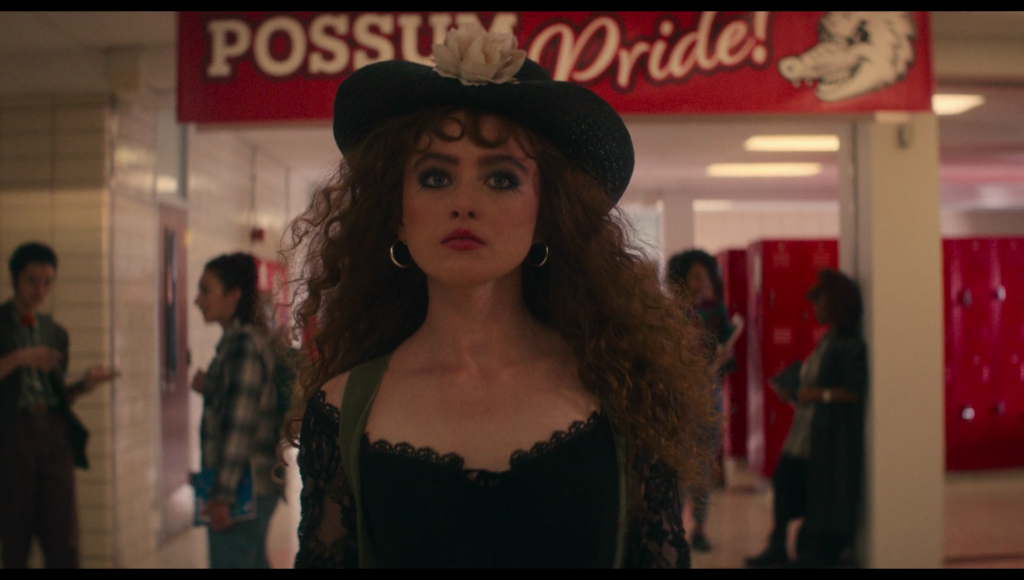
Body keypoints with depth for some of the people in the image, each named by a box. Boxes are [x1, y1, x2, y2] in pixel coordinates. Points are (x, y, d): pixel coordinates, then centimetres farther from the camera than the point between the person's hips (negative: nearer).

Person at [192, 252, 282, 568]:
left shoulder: (244, 344, -17)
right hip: (258, 484, 10)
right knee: (254, 562, 18)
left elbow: (240, 423, -21)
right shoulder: (245, 338, 14)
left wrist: (222, 495, -21)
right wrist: (209, 388, 7)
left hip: (243, 489, -10)